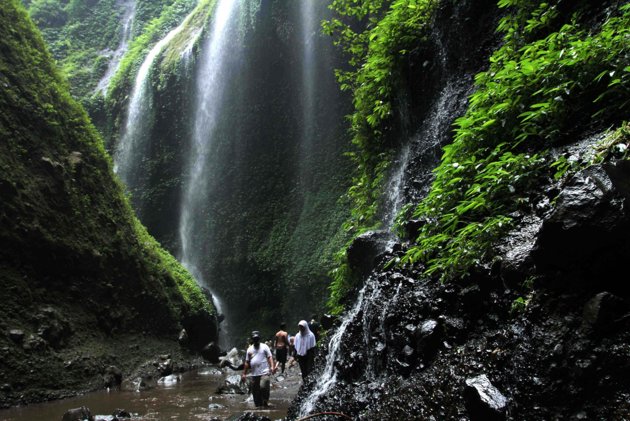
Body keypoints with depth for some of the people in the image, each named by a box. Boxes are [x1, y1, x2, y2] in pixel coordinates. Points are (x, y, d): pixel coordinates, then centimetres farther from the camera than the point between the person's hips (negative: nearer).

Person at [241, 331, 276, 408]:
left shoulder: (264, 347, 6)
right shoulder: (249, 349, 16)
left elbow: (269, 357, -1)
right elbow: (247, 362, 18)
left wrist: (272, 367, -16)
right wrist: (244, 374, 15)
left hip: (264, 373, -4)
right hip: (253, 374, 4)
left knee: (263, 387, -22)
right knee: (255, 392, 6)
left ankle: (265, 401, -1)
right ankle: (258, 406, 20)